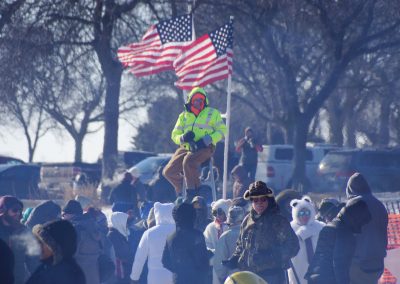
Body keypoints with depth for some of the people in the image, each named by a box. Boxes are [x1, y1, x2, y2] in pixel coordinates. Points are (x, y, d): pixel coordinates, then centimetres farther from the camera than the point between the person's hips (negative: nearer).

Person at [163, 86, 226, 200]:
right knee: (169, 171, -12)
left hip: (204, 148, -5)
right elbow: (175, 135, 15)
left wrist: (207, 140, -13)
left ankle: (193, 191, -25)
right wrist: (183, 138, -10)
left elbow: (222, 131, 4)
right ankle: (181, 190, 13)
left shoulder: (212, 113, 9)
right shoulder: (184, 116, 18)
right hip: (186, 148, 5)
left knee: (188, 161, -37)